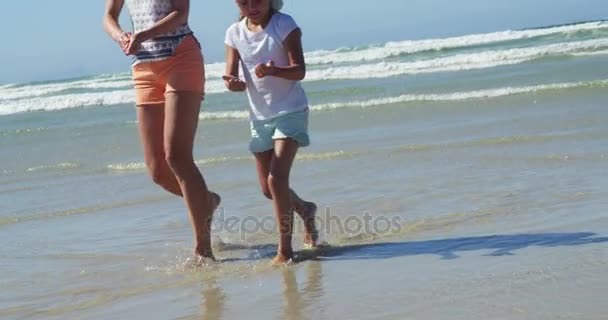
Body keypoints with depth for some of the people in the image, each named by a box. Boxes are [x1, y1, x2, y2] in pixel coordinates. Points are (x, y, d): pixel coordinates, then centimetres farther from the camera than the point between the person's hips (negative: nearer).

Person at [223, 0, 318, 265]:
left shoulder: (284, 25, -11)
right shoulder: (235, 33, 1)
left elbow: (299, 71, -18)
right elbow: (231, 75, -4)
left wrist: (273, 71, -37)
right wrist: (235, 83, -28)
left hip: (290, 112, -5)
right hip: (260, 116, 5)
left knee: (277, 178, -19)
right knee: (268, 188, 11)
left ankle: (285, 248, -9)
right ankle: (304, 210, 42)